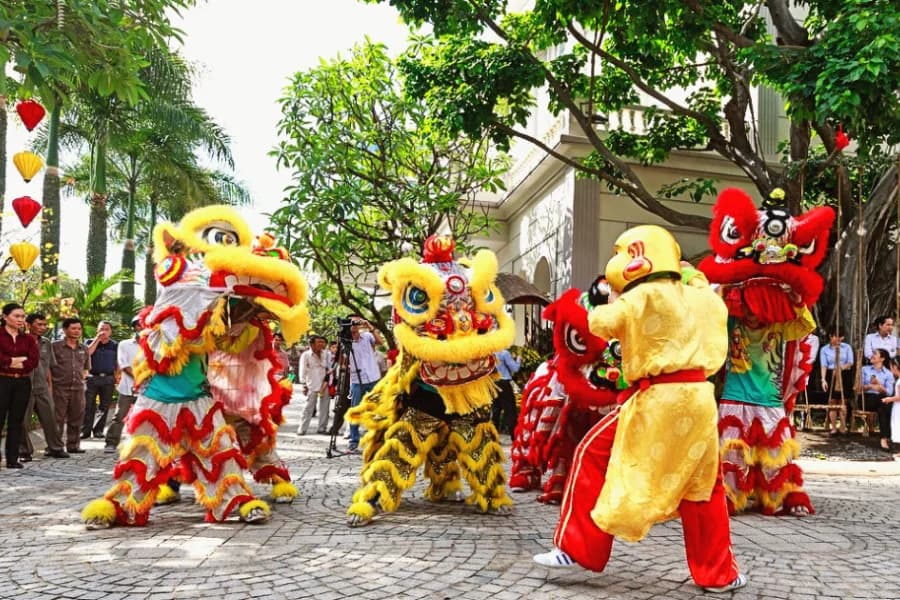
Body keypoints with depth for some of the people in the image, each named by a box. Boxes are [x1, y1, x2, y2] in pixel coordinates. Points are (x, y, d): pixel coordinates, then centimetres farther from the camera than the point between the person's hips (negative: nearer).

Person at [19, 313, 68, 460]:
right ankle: (25, 451, 13)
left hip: (43, 388, 5)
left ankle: (55, 448, 15)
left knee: (50, 419, 6)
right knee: (22, 422, 2)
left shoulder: (46, 343, 11)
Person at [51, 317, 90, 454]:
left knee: (76, 419, 9)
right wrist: (51, 384, -8)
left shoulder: (84, 349, 13)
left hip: (78, 388, 5)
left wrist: (81, 378, 10)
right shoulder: (55, 346, -3)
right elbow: (47, 366, -3)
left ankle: (73, 445, 19)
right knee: (57, 419, -2)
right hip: (59, 388, -5)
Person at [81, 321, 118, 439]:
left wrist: (117, 376, 7)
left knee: (104, 406, 3)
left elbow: (117, 363, 14)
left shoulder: (115, 345, 10)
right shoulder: (91, 342, 7)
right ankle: (85, 430, 1)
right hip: (92, 377, -1)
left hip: (108, 379, 1)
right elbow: (88, 352, -15)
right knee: (88, 405, -3)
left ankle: (98, 430, 11)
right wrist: (97, 339, -12)